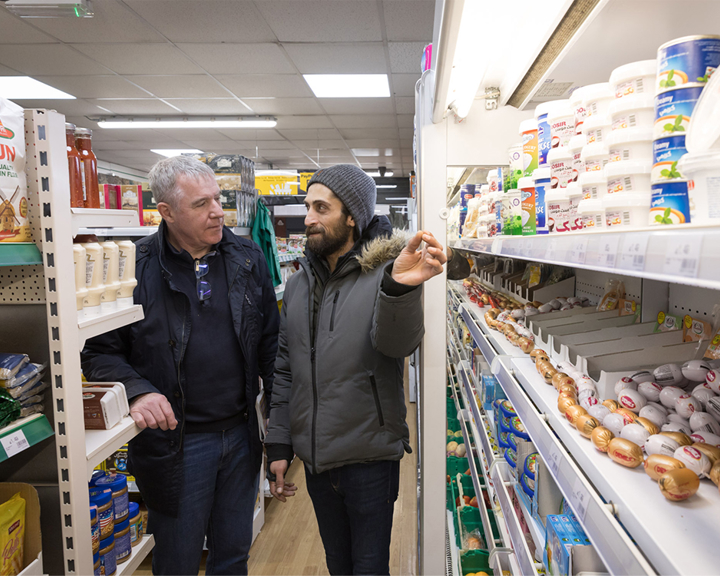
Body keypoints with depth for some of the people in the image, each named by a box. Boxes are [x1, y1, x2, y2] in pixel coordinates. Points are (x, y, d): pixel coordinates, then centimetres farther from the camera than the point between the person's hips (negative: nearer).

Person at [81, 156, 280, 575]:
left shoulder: (248, 259, 1)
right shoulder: (135, 268, -10)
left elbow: (269, 340, 6)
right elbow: (99, 351, -4)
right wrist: (136, 390, -21)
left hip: (241, 433, 3)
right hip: (175, 442, -3)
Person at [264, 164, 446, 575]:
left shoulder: (383, 275, -12)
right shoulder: (299, 283, 5)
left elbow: (398, 342, -31)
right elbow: (285, 370, 9)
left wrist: (399, 288, -52)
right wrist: (279, 444, 8)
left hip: (370, 460, -5)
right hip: (315, 460, 5)